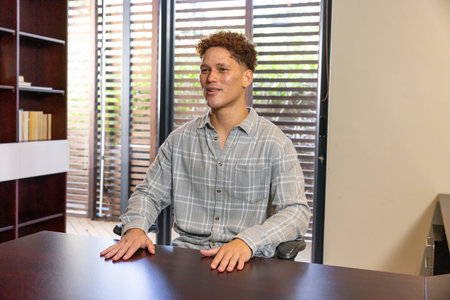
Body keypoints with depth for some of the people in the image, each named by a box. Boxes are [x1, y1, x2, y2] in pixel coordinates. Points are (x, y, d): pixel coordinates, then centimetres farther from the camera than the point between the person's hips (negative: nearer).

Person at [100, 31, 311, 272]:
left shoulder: (275, 143, -1)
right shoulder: (180, 139, 12)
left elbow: (296, 212, -8)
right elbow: (149, 193, 16)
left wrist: (246, 241, -26)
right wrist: (136, 227, -7)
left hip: (247, 262, -2)